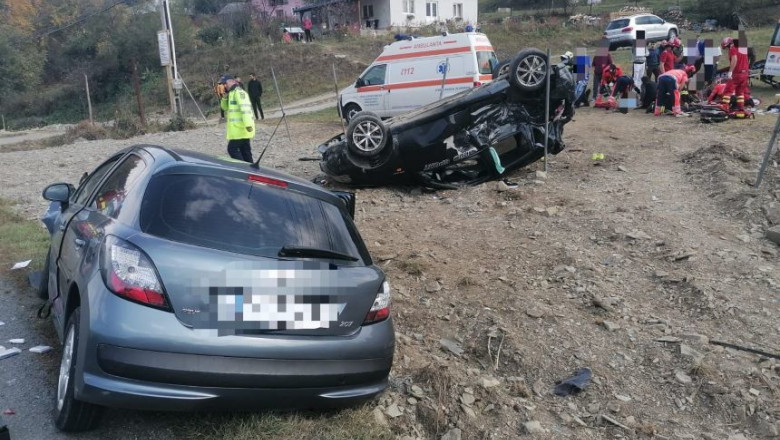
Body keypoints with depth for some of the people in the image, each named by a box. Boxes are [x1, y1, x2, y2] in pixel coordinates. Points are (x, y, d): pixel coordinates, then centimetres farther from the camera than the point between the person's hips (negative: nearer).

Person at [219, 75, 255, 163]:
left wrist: (248, 124, -30)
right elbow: (225, 107, 24)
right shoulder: (232, 93, 20)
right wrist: (225, 97, 5)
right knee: (245, 150, 11)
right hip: (241, 129, 10)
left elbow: (245, 108, -22)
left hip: (240, 129, -10)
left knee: (232, 149, -7)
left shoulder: (238, 92, -11)